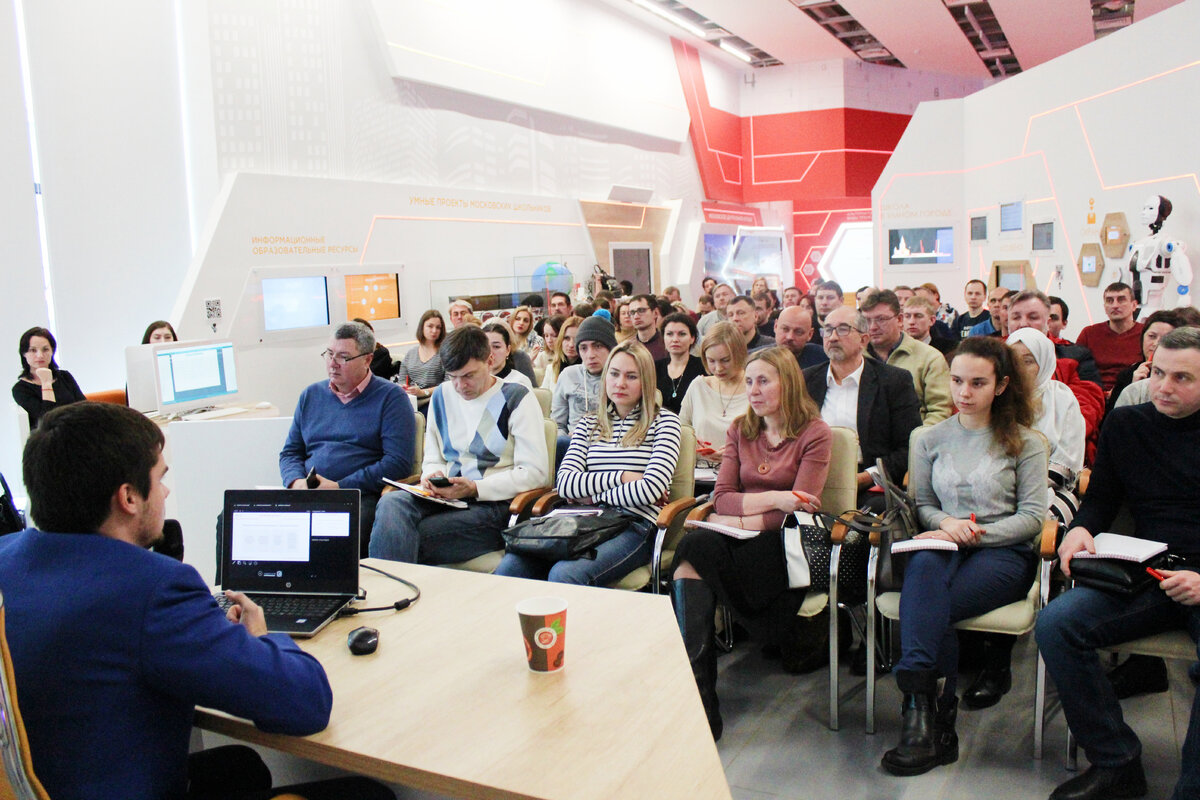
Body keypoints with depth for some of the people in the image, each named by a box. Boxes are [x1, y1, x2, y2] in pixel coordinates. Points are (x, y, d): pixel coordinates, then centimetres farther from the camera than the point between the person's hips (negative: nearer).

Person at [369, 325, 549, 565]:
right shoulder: (442, 396, 17)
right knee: (391, 503, -29)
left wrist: (474, 488, -15)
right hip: (445, 499, 5)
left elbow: (535, 473, -7)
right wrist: (432, 476, -2)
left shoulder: (517, 398, 0)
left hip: (492, 507, -5)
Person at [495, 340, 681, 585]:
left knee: (564, 574, -34)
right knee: (510, 567, -24)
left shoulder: (664, 421, 7)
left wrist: (593, 496, 2)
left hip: (634, 527, -4)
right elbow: (565, 483, 5)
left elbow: (651, 490, -7)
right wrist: (621, 477, -5)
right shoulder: (589, 424, 19)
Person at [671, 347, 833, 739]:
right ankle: (698, 699, -32)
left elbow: (799, 510, -7)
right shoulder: (739, 430, 17)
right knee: (697, 544, -31)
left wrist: (741, 519, -10)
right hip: (739, 543, 4)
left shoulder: (815, 434, 3)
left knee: (695, 548, -30)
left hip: (783, 546, -4)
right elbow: (721, 499, 5)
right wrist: (773, 500, -9)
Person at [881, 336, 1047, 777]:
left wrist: (975, 533, -13)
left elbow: (1033, 516, 1)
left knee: (926, 602, -34)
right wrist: (946, 523, -9)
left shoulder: (1024, 442, 8)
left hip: (1004, 552, -2)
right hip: (944, 546, 2)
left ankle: (921, 708, -27)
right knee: (924, 566, -38)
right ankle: (935, 722, -42)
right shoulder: (932, 439, 17)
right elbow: (921, 504, 15)